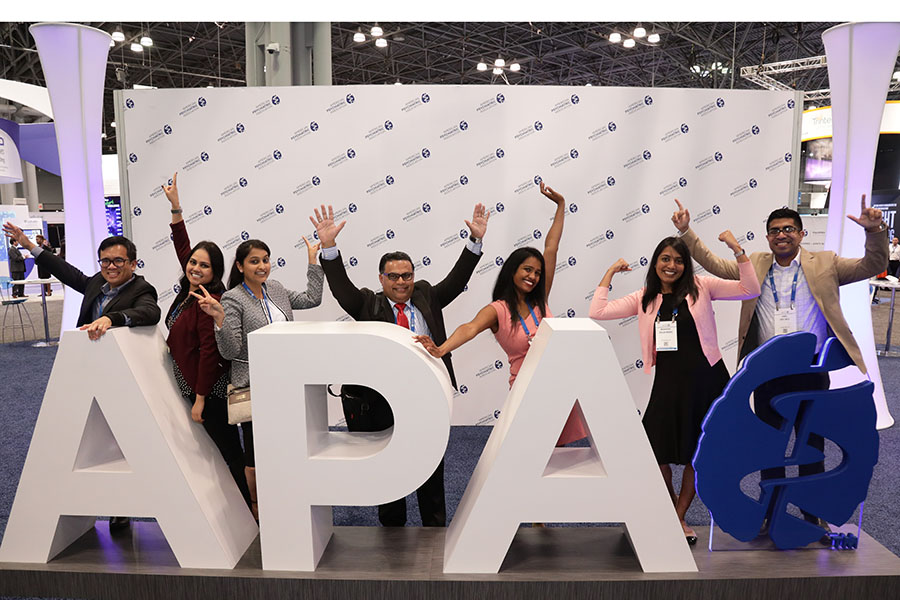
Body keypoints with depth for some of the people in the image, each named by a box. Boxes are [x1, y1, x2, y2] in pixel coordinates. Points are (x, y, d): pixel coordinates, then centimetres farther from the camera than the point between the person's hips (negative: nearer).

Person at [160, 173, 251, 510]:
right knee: (226, 448, 15)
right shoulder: (189, 290, 5)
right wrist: (175, 206, 15)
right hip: (195, 385, 9)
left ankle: (252, 511, 9)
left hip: (211, 390, -9)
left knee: (230, 451, -1)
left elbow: (209, 352, -20)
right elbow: (182, 247, 16)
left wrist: (200, 401, -18)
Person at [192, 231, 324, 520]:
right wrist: (219, 318, -32)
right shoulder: (232, 299, -12)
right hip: (253, 385, -6)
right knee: (256, 450, 6)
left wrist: (313, 261, 12)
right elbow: (230, 352, -17)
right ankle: (256, 505, 26)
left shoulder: (275, 288, 7)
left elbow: (312, 299, 12)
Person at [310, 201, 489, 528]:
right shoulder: (369, 305, 1)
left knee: (432, 470, 15)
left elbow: (456, 279, 1)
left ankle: (435, 530, 32)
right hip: (384, 400, -1)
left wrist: (475, 241, -9)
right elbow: (341, 287, -11)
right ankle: (392, 529, 34)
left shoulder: (427, 297, 7)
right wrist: (328, 246, -24)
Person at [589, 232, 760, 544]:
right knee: (659, 452, 2)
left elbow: (750, 289, -6)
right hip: (668, 382, 1)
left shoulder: (701, 287, 1)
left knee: (696, 453, 9)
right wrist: (609, 273, 4)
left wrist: (737, 250, -13)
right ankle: (672, 515, 29)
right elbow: (598, 311, -2)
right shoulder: (645, 299, 5)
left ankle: (679, 518, 28)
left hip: (705, 380, -1)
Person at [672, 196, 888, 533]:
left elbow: (872, 266, 0)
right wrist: (686, 232, -3)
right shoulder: (755, 266, 8)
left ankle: (813, 517, 27)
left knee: (812, 448, 10)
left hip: (811, 372, -1)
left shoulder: (825, 264, 4)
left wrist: (875, 231, -18)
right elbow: (714, 264, 6)